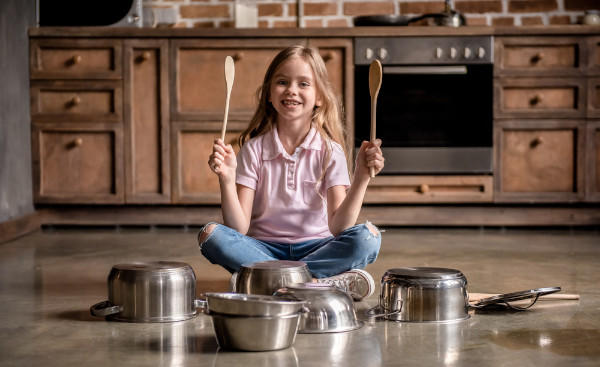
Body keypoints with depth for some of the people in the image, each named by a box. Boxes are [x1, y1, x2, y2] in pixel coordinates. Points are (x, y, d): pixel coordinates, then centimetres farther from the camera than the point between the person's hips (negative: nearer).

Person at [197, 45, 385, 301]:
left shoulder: (330, 151, -1)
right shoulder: (254, 149, -1)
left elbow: (339, 227, -11)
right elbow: (238, 228, -8)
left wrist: (361, 177, -23)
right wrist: (227, 179, -23)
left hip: (315, 248, 0)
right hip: (264, 249, 1)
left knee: (368, 237, -27)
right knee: (210, 235, -27)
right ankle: (323, 284, -30)